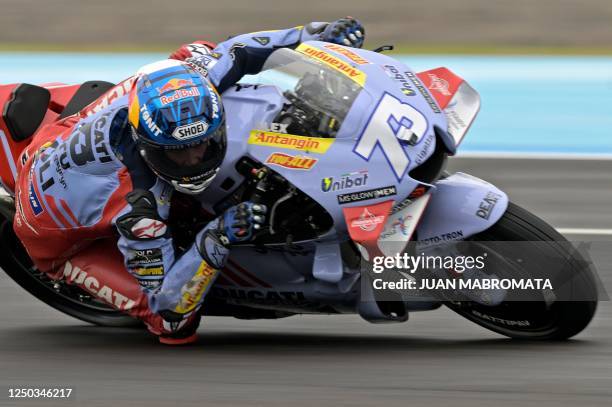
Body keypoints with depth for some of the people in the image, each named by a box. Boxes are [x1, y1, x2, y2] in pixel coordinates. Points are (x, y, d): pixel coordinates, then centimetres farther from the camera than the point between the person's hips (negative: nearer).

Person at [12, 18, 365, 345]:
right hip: (56, 241, -6)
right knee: (177, 324, -18)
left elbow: (232, 52, -11)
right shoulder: (138, 207, -46)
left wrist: (312, 35, -12)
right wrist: (217, 241, -51)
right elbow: (162, 300, -37)